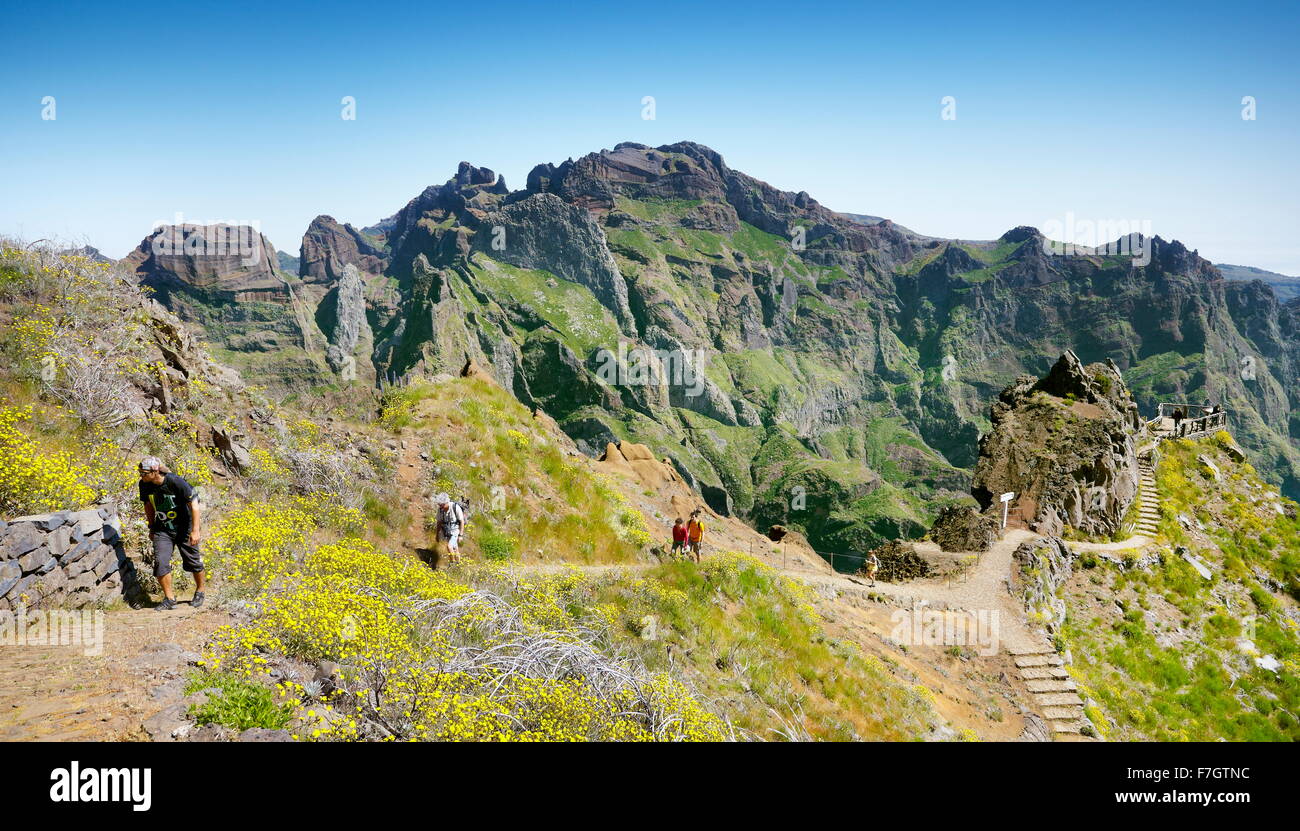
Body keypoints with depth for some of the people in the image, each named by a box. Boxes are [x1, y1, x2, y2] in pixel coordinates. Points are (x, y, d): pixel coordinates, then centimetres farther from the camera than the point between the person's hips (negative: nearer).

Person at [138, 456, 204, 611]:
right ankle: (169, 599, 2)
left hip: (183, 528, -4)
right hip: (162, 529, 4)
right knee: (160, 562, -11)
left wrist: (196, 530, -21)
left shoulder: (175, 482, -24)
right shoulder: (145, 485, -8)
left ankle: (200, 592, 31)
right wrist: (151, 527, 16)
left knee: (193, 562, 7)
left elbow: (194, 504, -19)